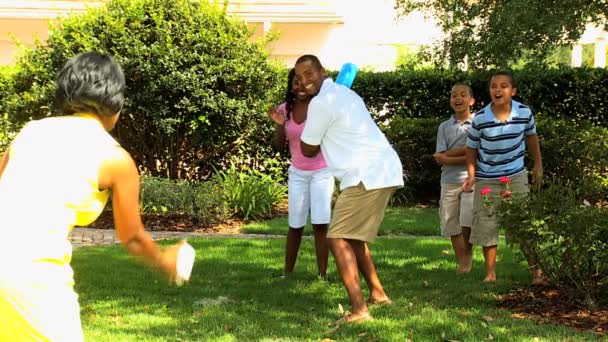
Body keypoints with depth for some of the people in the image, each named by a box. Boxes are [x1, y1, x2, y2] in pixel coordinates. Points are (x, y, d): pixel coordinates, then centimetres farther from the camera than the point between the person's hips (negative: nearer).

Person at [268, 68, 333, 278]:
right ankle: (287, 273, 16)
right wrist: (279, 125, -20)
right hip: (297, 173, 3)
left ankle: (323, 274, -6)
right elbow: (279, 146, -2)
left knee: (320, 224, -10)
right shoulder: (285, 109, -2)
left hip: (321, 172, -3)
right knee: (295, 225, 7)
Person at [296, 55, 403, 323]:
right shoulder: (343, 93, 20)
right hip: (383, 170, 10)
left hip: (367, 175, -10)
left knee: (337, 239, -10)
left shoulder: (321, 102, -11)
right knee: (353, 236, 23)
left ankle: (359, 310, -18)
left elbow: (308, 150, 0)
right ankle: (377, 293, 32)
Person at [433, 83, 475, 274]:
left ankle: (468, 254, 5)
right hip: (449, 181, 4)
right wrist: (464, 152, -10)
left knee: (467, 221, -18)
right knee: (452, 226, 5)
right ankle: (462, 263, 16)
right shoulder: (444, 127, 10)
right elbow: (440, 159, 2)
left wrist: (447, 156, -10)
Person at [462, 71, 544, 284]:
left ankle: (536, 270, 10)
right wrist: (471, 175, -12)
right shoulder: (480, 119, -17)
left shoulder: (524, 113, -13)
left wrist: (538, 165, 10)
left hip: (516, 177, 0)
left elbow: (531, 137, 8)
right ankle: (490, 273, 14)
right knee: (487, 227, 3)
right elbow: (471, 149, -3)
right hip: (487, 180, 0)